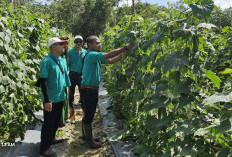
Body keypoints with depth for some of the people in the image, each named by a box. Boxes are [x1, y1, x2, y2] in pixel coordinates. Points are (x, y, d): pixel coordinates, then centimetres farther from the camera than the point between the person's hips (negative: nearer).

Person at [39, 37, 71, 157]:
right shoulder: (46, 61, -15)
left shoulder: (61, 60, 9)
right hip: (51, 99, -8)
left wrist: (64, 95, 19)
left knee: (56, 121, 19)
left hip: (60, 98, 8)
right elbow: (43, 81, -18)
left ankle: (51, 139, 39)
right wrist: (47, 100, -21)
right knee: (48, 123, 2)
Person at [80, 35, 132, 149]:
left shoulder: (96, 57, 13)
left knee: (89, 114, 19)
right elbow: (108, 55, -27)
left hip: (93, 90, 10)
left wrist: (122, 54, -1)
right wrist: (125, 48, -24)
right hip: (88, 89, -10)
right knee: (89, 115, 1)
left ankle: (86, 135, 34)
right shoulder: (90, 55, -18)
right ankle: (90, 141, 14)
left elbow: (110, 61, 12)